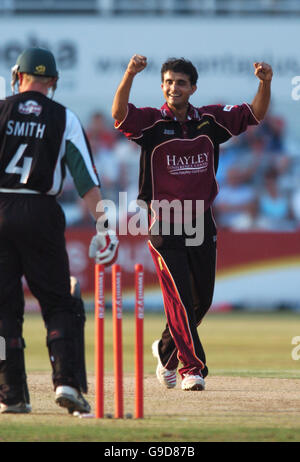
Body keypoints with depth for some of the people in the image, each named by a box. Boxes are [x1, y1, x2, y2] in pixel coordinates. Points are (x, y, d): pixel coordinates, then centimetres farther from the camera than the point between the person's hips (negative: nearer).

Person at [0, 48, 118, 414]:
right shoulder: (64, 118, 5)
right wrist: (102, 224, -4)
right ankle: (67, 382, -10)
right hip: (40, 215, 0)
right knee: (59, 304, 7)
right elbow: (85, 176, -2)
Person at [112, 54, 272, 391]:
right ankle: (192, 368, -5)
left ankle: (166, 350, 34)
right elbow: (119, 113, -25)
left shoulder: (210, 120, 4)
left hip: (201, 224, 4)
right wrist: (130, 74, -41)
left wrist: (265, 83, -17)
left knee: (202, 299, 12)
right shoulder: (152, 122, -7)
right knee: (180, 298, -11)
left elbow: (255, 114, 3)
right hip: (164, 225, -4)